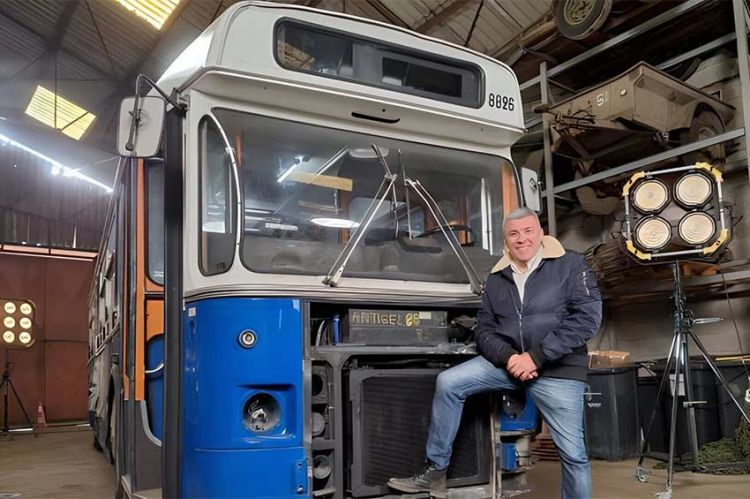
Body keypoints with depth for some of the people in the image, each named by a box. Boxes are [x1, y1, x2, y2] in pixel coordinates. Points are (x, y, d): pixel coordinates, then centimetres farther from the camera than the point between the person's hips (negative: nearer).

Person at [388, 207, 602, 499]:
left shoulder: (570, 266, -5)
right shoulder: (496, 280, 10)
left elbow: (587, 318, -15)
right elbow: (484, 329, 10)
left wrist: (535, 357, -19)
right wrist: (508, 357, -14)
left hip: (558, 370, -3)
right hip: (508, 361, 4)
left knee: (573, 453, -1)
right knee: (448, 383, -12)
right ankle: (435, 472, -2)